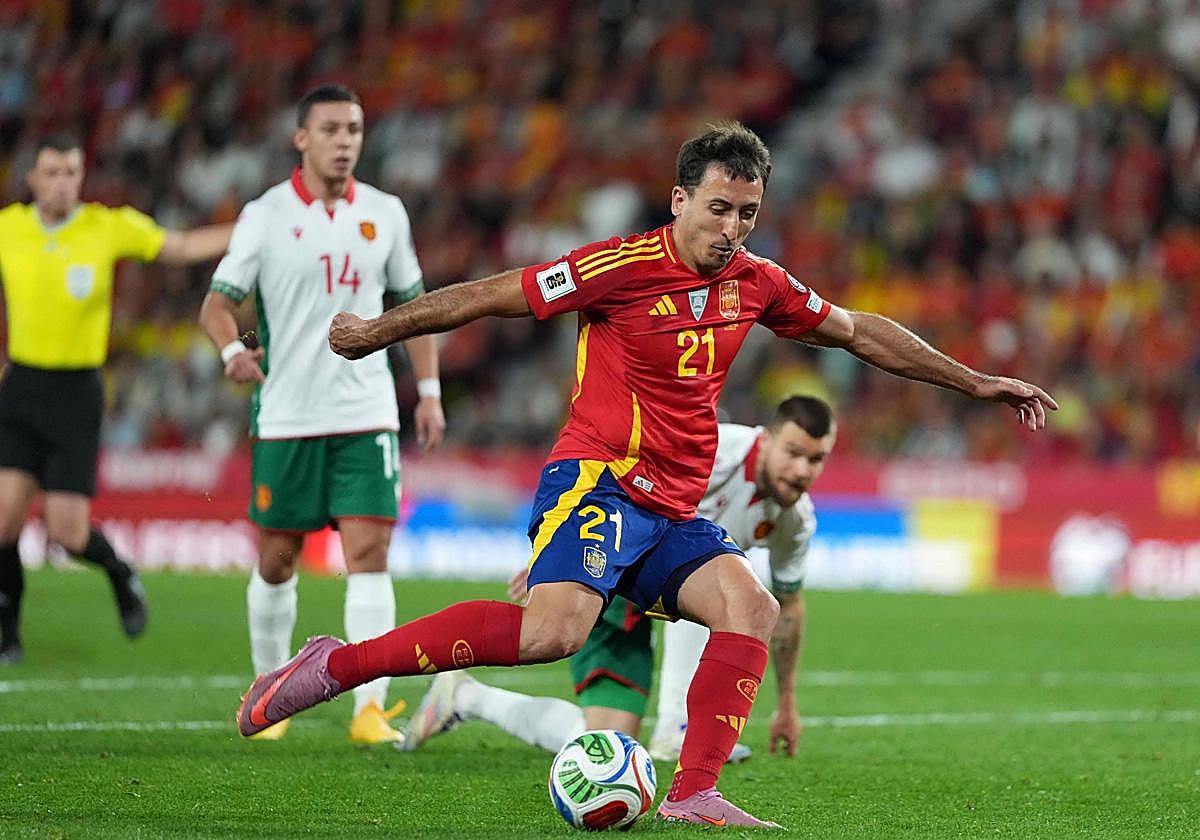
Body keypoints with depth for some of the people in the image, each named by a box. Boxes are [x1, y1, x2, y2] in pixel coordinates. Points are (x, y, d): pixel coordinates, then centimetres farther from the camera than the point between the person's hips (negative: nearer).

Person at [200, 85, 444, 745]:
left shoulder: (385, 213, 6)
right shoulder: (266, 215, -2)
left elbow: (412, 303, 16)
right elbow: (217, 301, -5)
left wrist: (429, 390, 9)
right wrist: (232, 349, -26)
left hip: (367, 415, 1)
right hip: (285, 414, -1)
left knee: (368, 552, -11)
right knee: (276, 561, 7)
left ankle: (370, 709, -15)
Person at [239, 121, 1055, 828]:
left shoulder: (757, 283, 9)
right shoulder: (624, 266, -11)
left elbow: (857, 329, 24)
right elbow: (493, 296, -3)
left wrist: (975, 382, 27)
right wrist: (376, 330, 6)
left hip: (674, 514, 8)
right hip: (597, 479, -8)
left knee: (751, 607, -14)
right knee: (555, 627, -30)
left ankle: (694, 794, -16)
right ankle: (336, 665, -23)